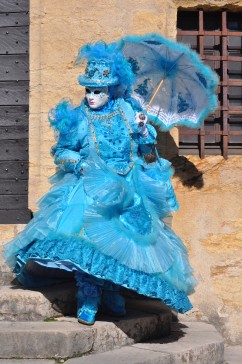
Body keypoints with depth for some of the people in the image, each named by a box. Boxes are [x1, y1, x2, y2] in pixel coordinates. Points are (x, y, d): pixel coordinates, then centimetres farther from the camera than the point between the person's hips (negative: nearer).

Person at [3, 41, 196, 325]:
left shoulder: (126, 111, 3)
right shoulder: (79, 118, -2)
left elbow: (146, 149, 11)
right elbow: (61, 152, 5)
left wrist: (143, 129, -9)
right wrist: (78, 163, -13)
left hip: (127, 192, 3)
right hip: (91, 189, -2)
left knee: (123, 241, 0)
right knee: (89, 238, -19)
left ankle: (112, 293, 17)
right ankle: (88, 301, -10)